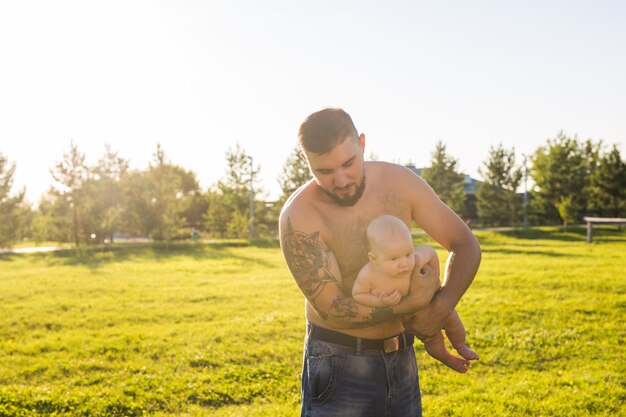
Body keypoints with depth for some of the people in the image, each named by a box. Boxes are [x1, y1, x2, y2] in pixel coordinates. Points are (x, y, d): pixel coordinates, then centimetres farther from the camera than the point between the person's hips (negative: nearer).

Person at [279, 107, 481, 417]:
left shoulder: (398, 182, -9)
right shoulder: (299, 216, -22)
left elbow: (465, 245, -3)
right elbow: (333, 309, -22)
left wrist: (440, 309, -18)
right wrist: (414, 303, -20)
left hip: (401, 357, 5)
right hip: (339, 364, -4)